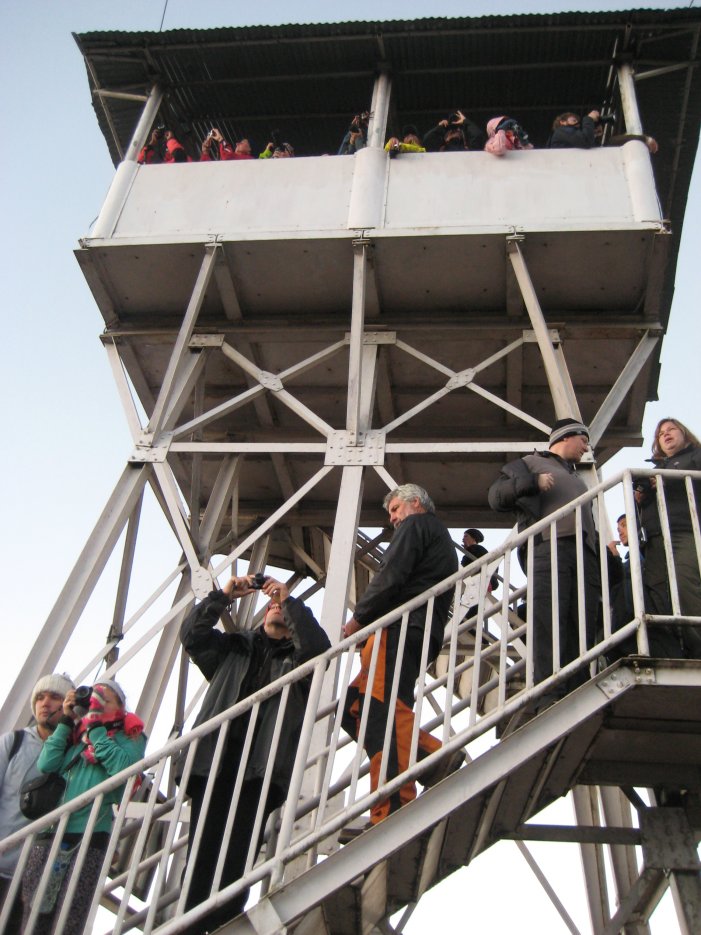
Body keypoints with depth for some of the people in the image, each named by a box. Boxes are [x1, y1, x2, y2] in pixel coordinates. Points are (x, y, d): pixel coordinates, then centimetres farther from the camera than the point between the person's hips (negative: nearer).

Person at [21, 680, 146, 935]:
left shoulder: (128, 735, 10)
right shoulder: (76, 733, 22)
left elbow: (122, 767, -10)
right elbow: (46, 764, 6)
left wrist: (96, 726, -5)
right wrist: (67, 719, 7)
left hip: (90, 835, -4)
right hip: (49, 833, 4)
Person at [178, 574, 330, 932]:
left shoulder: (297, 656, 18)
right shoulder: (234, 647, 25)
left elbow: (318, 646, -5)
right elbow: (191, 634, 14)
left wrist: (290, 600, -2)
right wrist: (223, 595, 7)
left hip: (260, 768, -2)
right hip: (213, 760, 2)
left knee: (236, 861, -7)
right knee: (201, 853, -4)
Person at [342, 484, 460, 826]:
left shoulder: (416, 525, 6)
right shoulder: (443, 538, 35)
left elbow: (391, 577, -10)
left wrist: (358, 618, -2)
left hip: (401, 627, -10)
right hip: (424, 634, 10)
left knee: (382, 711, -19)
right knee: (354, 705, 4)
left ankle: (392, 814, -28)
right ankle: (433, 757, -5)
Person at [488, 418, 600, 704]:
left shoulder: (578, 479, 39)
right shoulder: (530, 463, 21)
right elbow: (496, 497, 6)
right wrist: (532, 482, -9)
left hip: (586, 555, 6)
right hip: (549, 548, -6)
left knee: (581, 633, -7)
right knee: (550, 628, -19)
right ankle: (550, 702, -25)